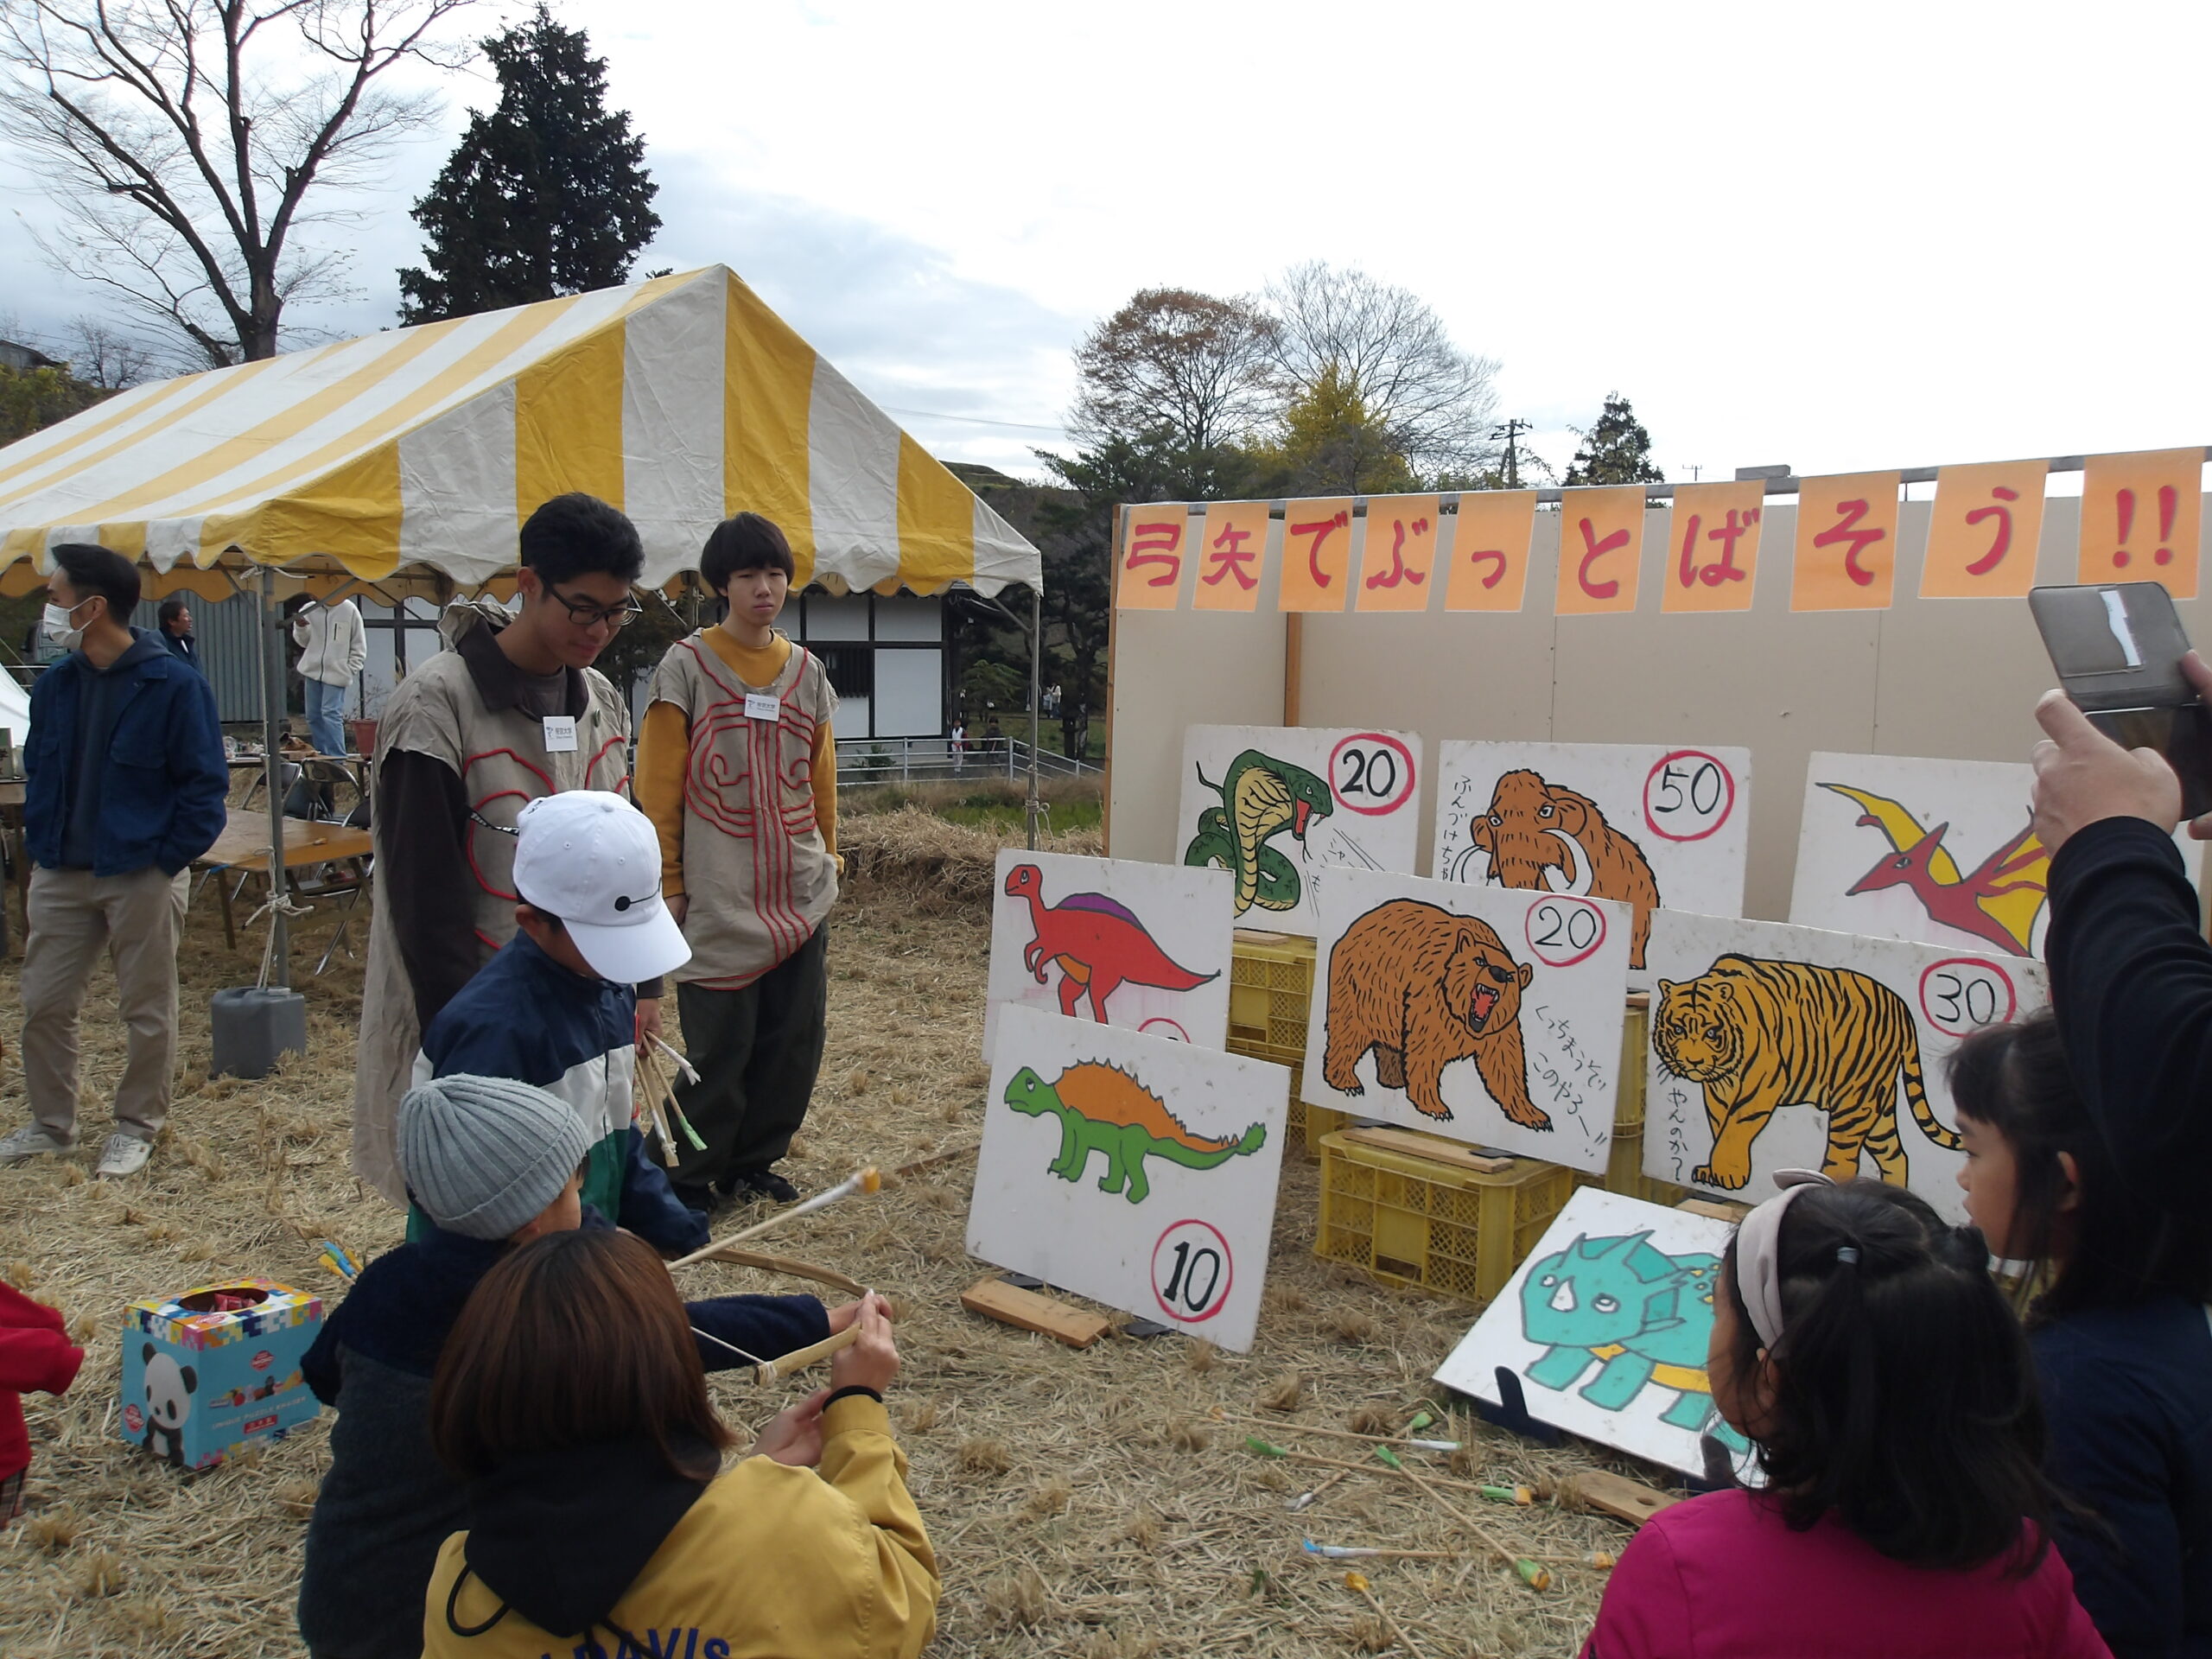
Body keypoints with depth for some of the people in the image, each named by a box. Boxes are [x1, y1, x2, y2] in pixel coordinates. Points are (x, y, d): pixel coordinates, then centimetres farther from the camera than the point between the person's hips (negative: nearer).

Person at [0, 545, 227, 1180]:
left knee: (148, 1010, 6)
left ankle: (137, 1128, 22)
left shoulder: (173, 685, -13)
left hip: (142, 878, -6)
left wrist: (167, 861, -15)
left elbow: (205, 786, -11)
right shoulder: (55, 685, 4)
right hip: (61, 875, 6)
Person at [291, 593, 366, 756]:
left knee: (331, 714, -14)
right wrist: (300, 627, -8)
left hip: (337, 673, -5)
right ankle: (322, 756, 16)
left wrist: (351, 671, -5)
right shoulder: (308, 609, 4)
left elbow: (359, 646, 1)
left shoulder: (349, 610, -4)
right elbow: (303, 641, 12)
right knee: (313, 716, 7)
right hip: (312, 670, 5)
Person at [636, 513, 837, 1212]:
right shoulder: (686, 667, -3)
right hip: (719, 903, -5)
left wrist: (829, 860, 16)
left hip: (800, 896, 5)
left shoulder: (807, 672, 10)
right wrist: (667, 884, -5)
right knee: (719, 1048, -1)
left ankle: (753, 1162, 26)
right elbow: (657, 788, -3)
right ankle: (690, 1179, 18)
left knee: (796, 1041, 7)